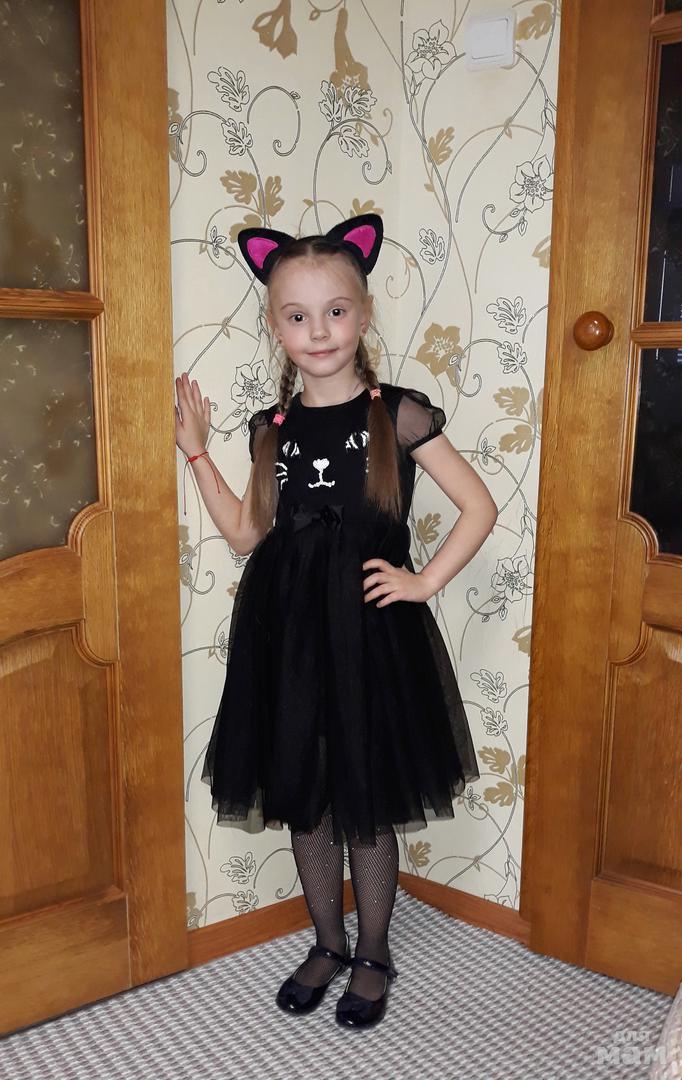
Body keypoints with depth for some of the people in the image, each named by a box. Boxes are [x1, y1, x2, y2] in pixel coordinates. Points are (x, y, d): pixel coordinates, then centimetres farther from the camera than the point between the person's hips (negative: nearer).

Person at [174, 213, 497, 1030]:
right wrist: (196, 451, 6)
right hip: (286, 634, 4)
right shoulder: (272, 428, 5)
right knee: (302, 802, 15)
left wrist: (425, 581, -9)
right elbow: (245, 533, 8)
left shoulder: (398, 415, -6)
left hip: (370, 631, -3)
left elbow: (479, 507, -2)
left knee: (367, 808, 10)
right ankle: (328, 945, 38)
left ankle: (373, 958, 34)